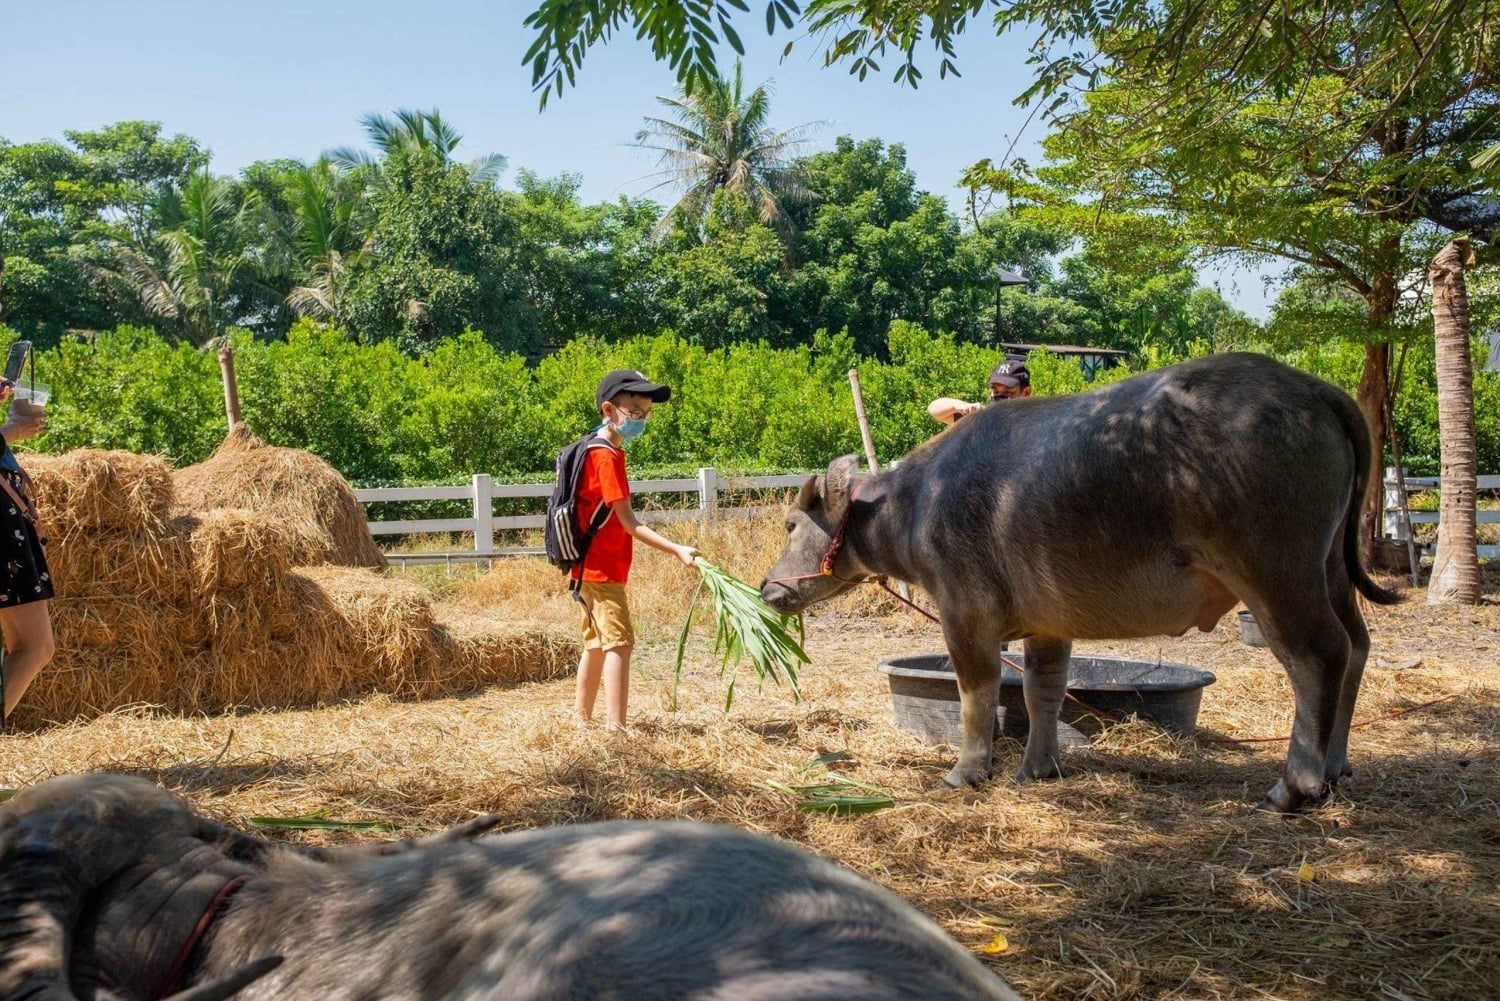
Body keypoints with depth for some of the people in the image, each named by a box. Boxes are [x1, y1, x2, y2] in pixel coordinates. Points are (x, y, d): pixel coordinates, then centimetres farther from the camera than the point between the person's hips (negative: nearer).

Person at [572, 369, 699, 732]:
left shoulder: (598, 451, 11)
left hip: (592, 567, 10)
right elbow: (629, 524, -22)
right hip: (602, 569, -10)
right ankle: (615, 729, -13)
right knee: (619, 642, -12)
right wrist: (677, 550, -27)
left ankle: (582, 720, 26)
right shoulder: (607, 457, -18)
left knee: (597, 642, 17)